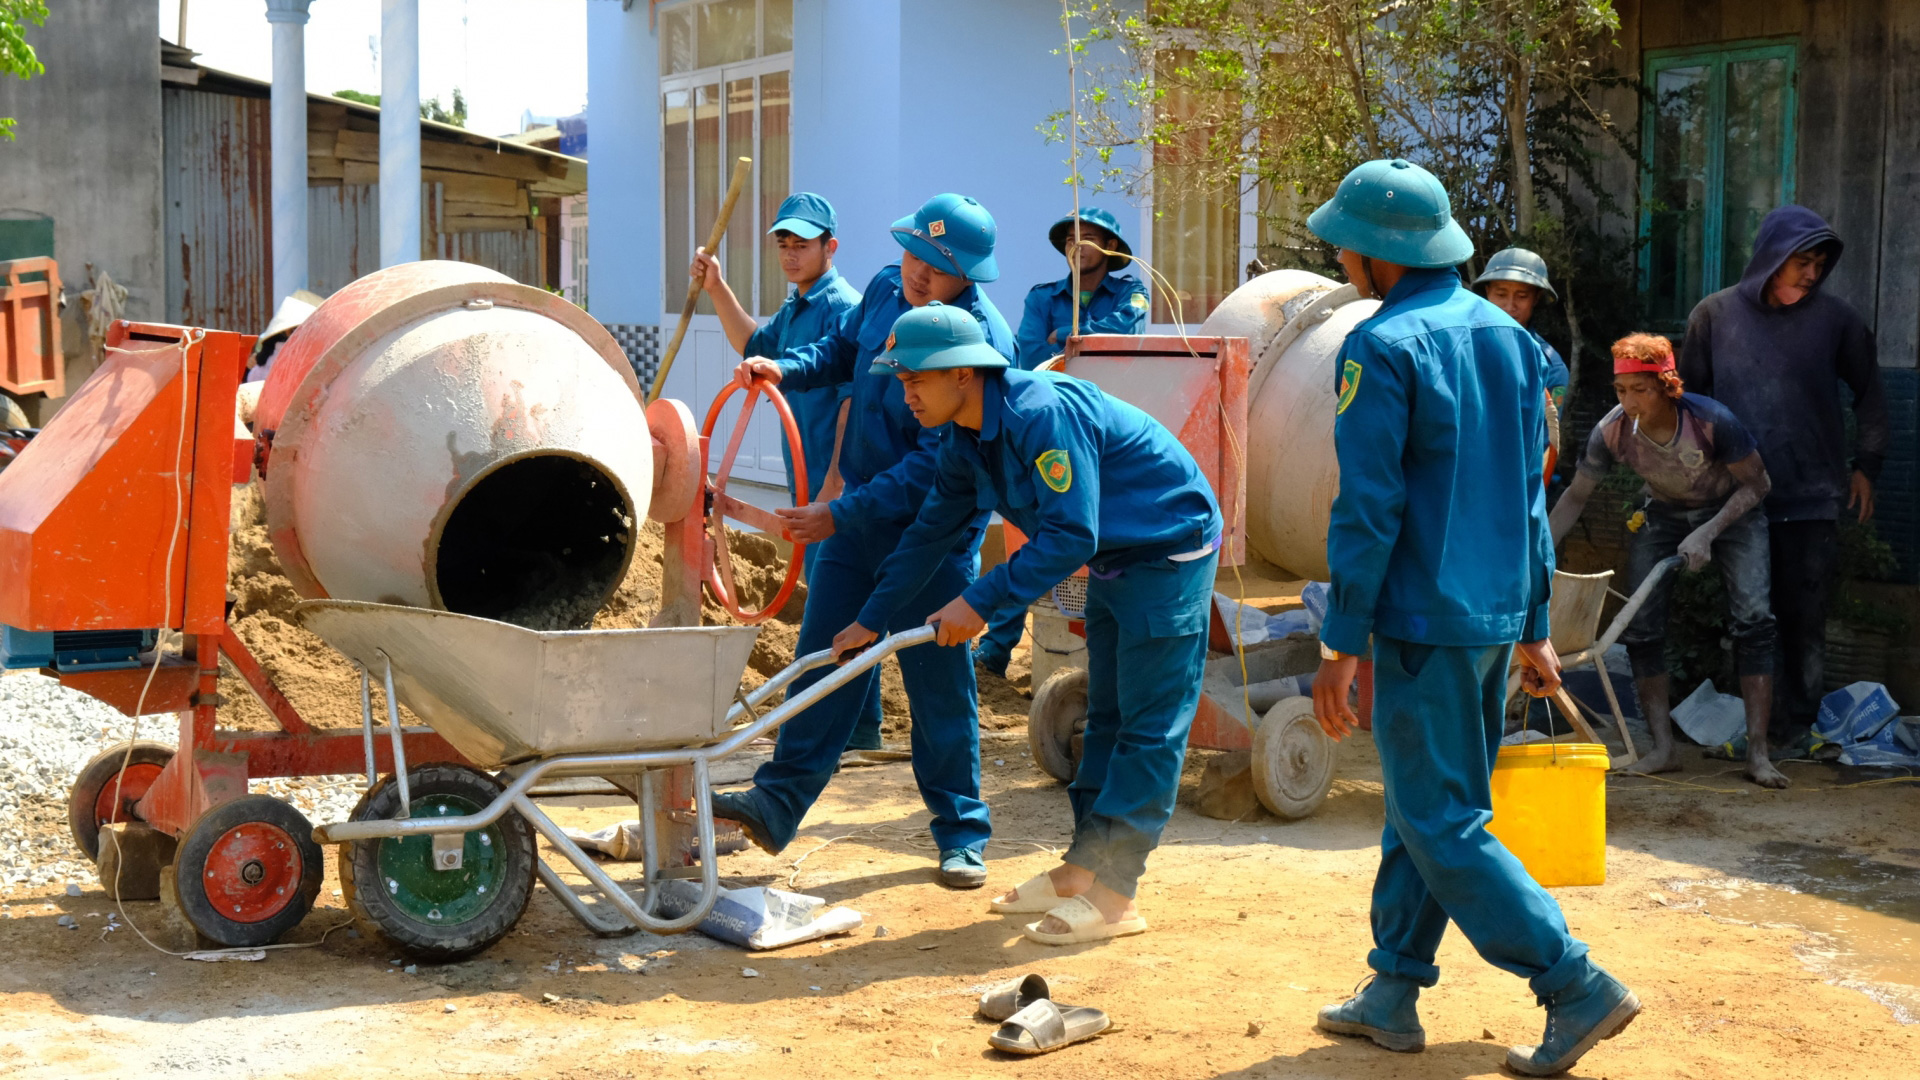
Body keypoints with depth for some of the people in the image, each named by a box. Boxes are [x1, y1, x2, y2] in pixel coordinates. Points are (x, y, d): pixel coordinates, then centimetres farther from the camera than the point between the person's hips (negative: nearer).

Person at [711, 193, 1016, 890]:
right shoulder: (885, 289, 0)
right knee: (823, 656, 7)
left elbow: (937, 465, -25)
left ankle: (962, 834, 15)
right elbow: (843, 350, 20)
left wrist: (841, 515, -26)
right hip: (857, 510, 6)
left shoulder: (982, 342, -23)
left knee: (939, 682, 2)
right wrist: (784, 370, 0)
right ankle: (777, 803, 13)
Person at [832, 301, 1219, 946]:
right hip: (1114, 558, 10)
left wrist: (981, 603, -29)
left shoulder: (1042, 414, -29)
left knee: (1149, 725, -8)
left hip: (1171, 551, -10)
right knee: (1106, 717, 13)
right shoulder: (967, 439, 0)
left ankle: (1110, 893, -9)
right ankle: (1086, 865, 20)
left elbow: (1069, 536, -32)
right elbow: (932, 531, 11)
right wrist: (871, 620, 12)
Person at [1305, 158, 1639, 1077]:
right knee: (1423, 807, 15)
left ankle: (1577, 987, -4)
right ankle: (1392, 994, 21)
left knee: (1441, 823, -2)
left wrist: (1340, 645, -12)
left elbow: (1368, 509, -17)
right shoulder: (1509, 337, 11)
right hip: (1497, 614, 8)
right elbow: (1530, 492, 14)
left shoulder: (1383, 347, -14)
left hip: (1424, 622, -8)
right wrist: (1534, 627, 19)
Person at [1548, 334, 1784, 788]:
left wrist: (1707, 533, -26)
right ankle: (1664, 748, 4)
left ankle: (1757, 753, -14)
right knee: (1640, 626, -7)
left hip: (1733, 511, -3)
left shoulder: (1711, 421, -32)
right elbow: (1575, 496, -8)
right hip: (1666, 515, 3)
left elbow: (1757, 484, -18)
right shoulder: (1612, 432, -24)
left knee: (1752, 617, -18)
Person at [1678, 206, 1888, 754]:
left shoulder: (1835, 317, 2)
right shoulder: (1715, 314, 3)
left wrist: (1866, 465, 8)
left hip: (1812, 497, 0)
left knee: (1805, 618, 2)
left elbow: (1870, 394, 13)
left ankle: (1797, 727, 10)